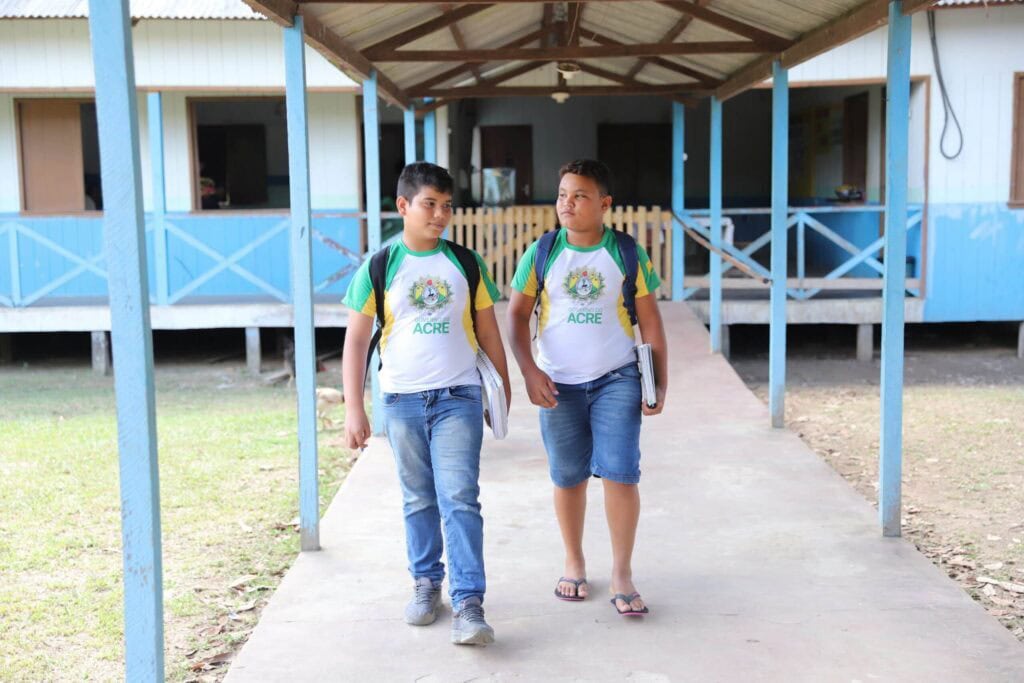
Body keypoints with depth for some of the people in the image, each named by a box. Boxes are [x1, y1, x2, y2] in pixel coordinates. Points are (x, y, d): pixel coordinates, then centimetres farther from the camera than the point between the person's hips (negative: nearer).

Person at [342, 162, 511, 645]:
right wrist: (353, 409, -5)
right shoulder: (379, 268, 0)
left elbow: (488, 331, 10)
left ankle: (468, 605, -7)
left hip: (459, 398, 0)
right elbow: (356, 341, 0)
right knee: (419, 500, 12)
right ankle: (426, 584, 29)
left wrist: (503, 389, 10)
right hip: (402, 401, 1)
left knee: (460, 499, -8)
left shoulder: (466, 263, 4)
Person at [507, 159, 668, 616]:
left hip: (617, 379, -1)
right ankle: (574, 564, 30)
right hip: (558, 384, 1)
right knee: (568, 476, 11)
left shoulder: (628, 253, -3)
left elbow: (650, 322, 1)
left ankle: (622, 575, 6)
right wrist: (529, 371, -11)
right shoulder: (542, 253, -1)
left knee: (620, 472, -8)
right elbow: (517, 316, 1)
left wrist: (660, 384, -2)